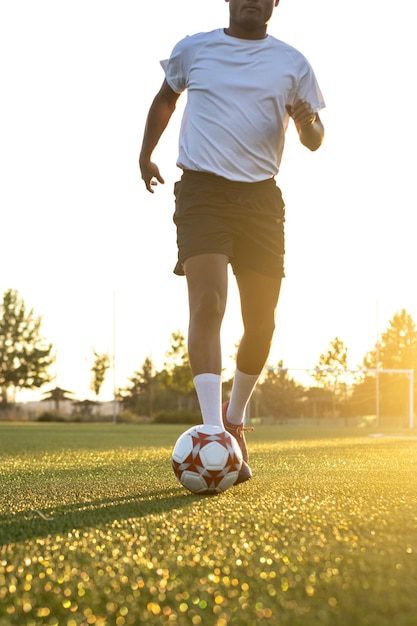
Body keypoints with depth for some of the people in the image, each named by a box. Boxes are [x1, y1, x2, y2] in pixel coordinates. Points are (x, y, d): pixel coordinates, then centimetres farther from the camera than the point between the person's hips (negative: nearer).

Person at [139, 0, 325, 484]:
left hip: (261, 198, 2)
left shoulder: (292, 63, 9)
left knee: (261, 323, 3)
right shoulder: (192, 50, 8)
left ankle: (234, 420, 28)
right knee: (207, 304, -20)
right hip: (202, 190, -2)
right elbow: (165, 99, 27)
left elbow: (315, 141, 12)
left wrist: (307, 123, -10)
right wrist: (145, 154, 25)